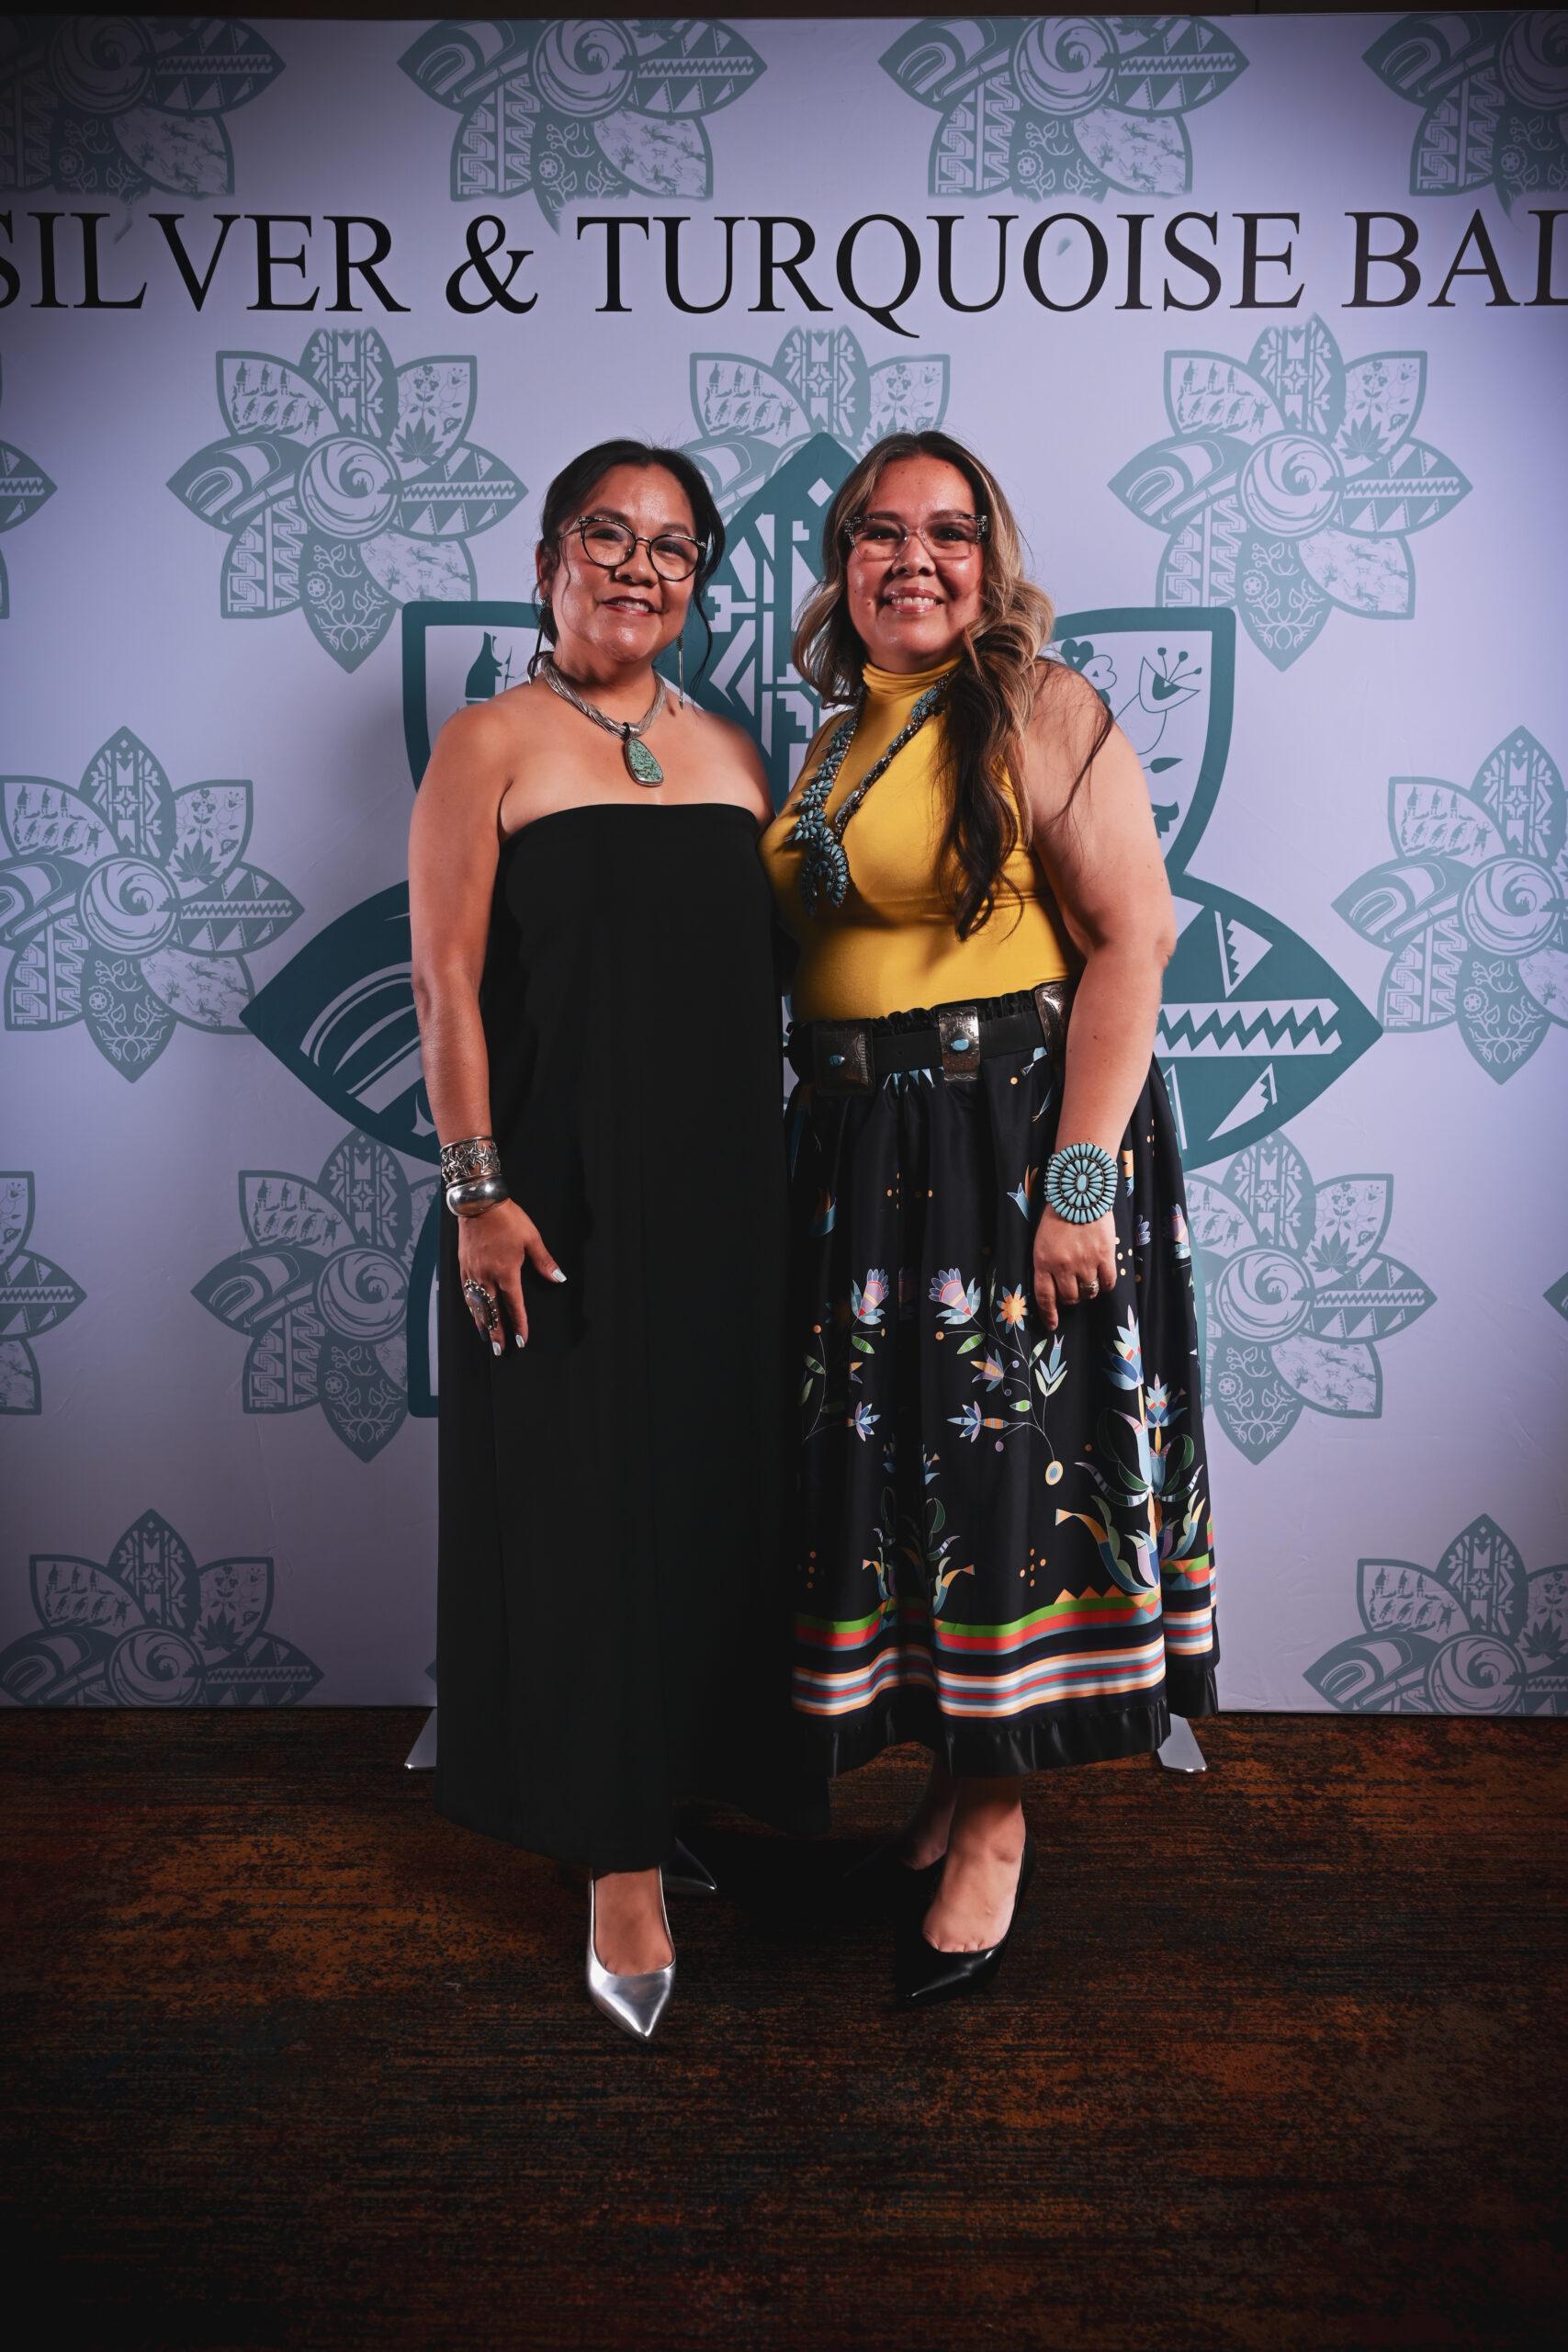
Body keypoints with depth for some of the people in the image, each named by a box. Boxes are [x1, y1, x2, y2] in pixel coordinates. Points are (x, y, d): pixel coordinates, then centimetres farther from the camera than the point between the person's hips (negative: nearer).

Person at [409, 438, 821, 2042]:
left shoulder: (729, 753, 13)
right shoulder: (491, 744, -1)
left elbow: (770, 977, 15)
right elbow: (446, 980, -7)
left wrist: (778, 1178, 11)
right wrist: (476, 1187, -14)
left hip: (719, 1194, 5)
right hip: (560, 1194, -5)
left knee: (708, 1490, 11)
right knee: (582, 1504, 1)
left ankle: (670, 1786, 31)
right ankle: (620, 1863, 12)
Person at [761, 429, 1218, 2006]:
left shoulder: (1038, 714, -7)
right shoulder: (833, 745, 14)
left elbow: (1133, 936, -15)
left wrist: (1080, 1176, -22)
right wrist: (814, 1152, 10)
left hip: (1014, 1132, -7)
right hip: (860, 1155, 7)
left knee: (1002, 1455, 0)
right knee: (890, 1454, 12)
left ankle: (996, 1828, 17)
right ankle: (952, 1784, 30)